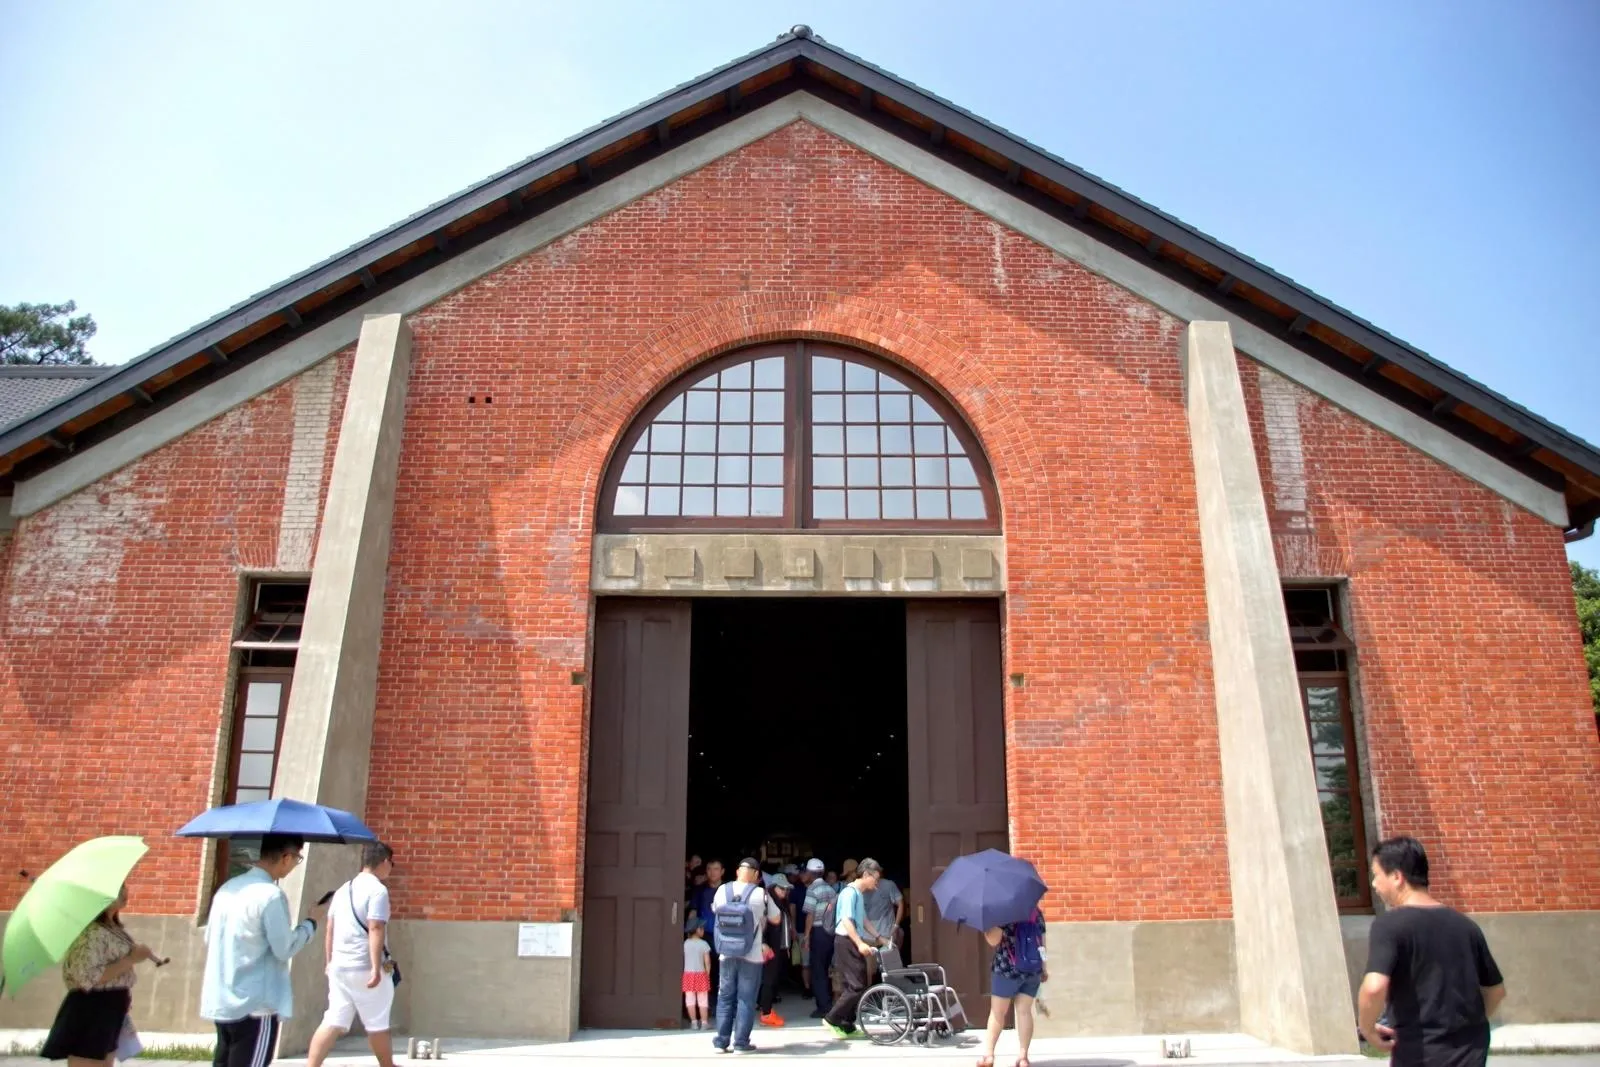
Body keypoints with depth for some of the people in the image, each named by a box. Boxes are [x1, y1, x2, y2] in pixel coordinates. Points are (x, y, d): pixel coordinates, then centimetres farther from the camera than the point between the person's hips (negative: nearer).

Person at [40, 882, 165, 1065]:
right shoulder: (92, 932, -20)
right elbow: (88, 978, -25)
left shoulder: (114, 927, 8)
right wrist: (131, 960, -22)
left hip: (109, 1012, 10)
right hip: (89, 1013, -10)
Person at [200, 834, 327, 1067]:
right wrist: (311, 921, 1)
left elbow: (209, 939, 17)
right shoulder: (271, 895, -18)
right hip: (255, 1005, -8)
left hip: (221, 1001, 8)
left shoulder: (227, 888, 9)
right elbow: (284, 949, -13)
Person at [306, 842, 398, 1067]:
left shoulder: (343, 890, 13)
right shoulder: (377, 889, -12)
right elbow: (375, 930, -20)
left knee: (334, 1022, 6)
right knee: (377, 1023, 8)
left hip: (339, 966, 7)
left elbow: (330, 930, 16)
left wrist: (329, 962, 25)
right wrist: (377, 968, -22)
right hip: (365, 968, -7)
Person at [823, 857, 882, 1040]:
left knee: (850, 986, 10)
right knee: (857, 986, -11)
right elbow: (846, 920, -23)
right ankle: (832, 1018, -5)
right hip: (847, 943, -10)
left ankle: (847, 1027, 15)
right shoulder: (850, 892, -14)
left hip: (853, 943, 10)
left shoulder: (858, 894, 16)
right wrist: (860, 943, -30)